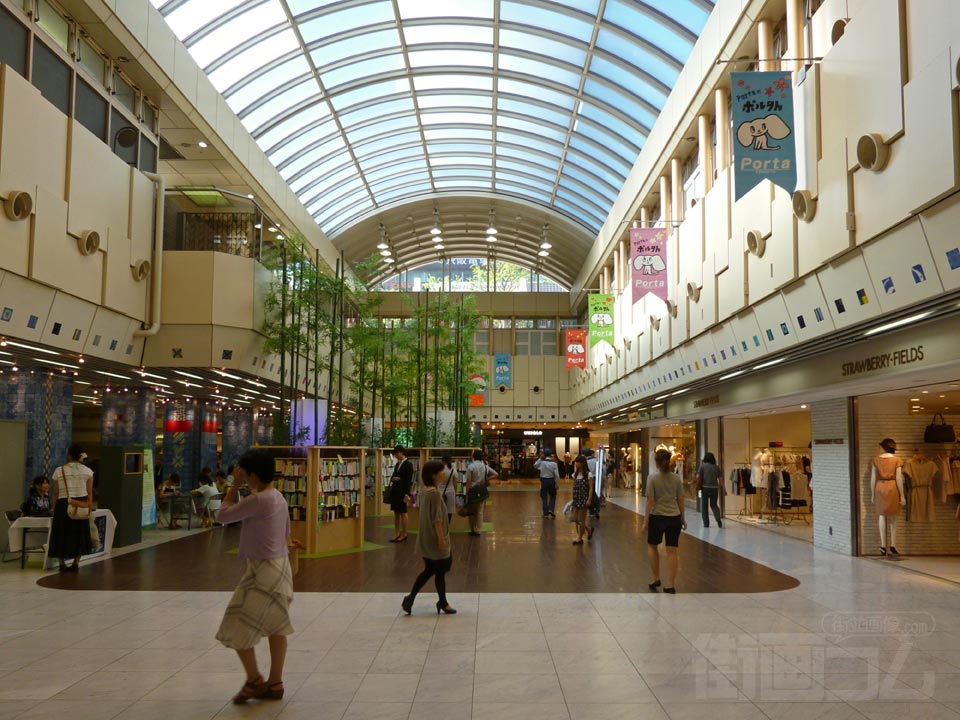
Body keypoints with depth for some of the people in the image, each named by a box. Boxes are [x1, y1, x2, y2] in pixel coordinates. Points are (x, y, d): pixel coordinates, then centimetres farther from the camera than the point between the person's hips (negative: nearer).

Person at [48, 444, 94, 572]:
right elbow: (90, 493, -2)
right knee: (79, 535, 12)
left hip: (63, 505, -1)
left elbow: (55, 493, 2)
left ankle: (62, 563, 15)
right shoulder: (87, 471, 0)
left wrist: (54, 509, 10)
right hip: (81, 506, 1)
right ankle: (76, 563, 14)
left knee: (62, 534, 11)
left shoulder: (59, 471, -1)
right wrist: (90, 508, 3)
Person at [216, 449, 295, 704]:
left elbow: (223, 515, -12)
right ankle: (275, 683, 19)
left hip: (262, 570, -10)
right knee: (276, 627, 13)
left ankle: (254, 680, 11)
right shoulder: (278, 497, 8)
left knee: (237, 628, 2)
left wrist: (236, 485, -5)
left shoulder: (257, 500, -21)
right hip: (280, 566, 10)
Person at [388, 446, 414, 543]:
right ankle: (397, 533, 16)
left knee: (402, 512, -2)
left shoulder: (408, 464, -9)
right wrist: (393, 478, -5)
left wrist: (407, 494, -19)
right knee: (396, 512, 10)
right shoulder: (397, 464, 15)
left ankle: (404, 534, 6)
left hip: (402, 491, -8)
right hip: (395, 490, 8)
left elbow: (409, 480, -15)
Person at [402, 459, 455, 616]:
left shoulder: (424, 491, 7)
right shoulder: (435, 493, -21)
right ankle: (443, 603, 20)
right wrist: (441, 538, -18)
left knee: (428, 570, 17)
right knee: (440, 571, 6)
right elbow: (437, 519, -22)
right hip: (435, 540, -9)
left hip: (426, 540, 9)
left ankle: (410, 598, 12)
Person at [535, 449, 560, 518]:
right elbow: (556, 475, -8)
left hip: (544, 481, 1)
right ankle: (551, 509, -4)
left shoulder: (541, 462, -9)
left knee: (544, 497, 8)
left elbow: (535, 465, 7)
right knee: (553, 497, 15)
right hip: (551, 481, -1)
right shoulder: (554, 463, -9)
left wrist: (540, 459, 4)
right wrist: (557, 484, 2)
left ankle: (546, 513, 8)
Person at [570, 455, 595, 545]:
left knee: (581, 519, 2)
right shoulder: (575, 474, 6)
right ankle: (589, 530, 28)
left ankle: (580, 538, 13)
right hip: (576, 499, 6)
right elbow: (574, 486, 11)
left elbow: (591, 487, -9)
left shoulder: (588, 474, -10)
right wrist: (573, 498, 8)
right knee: (575, 519, 6)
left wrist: (589, 499, -14)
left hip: (583, 499, -6)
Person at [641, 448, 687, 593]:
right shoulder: (676, 478, 0)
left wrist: (645, 522, -6)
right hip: (674, 517, 3)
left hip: (657, 517, -3)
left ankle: (656, 579, 18)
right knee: (672, 551, 5)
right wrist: (683, 519, 17)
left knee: (652, 546, 19)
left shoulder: (652, 477, -10)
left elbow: (650, 501, -11)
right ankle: (670, 585, 6)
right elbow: (680, 500, 5)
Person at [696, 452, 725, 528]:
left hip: (705, 488, -2)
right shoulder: (717, 467, 5)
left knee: (704, 506, 7)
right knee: (714, 504, 15)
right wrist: (724, 489, 4)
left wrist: (698, 485, 4)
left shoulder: (702, 465, -1)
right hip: (714, 488, 2)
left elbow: (698, 476, -9)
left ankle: (706, 523, 6)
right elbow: (720, 479, 2)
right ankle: (718, 518, -9)